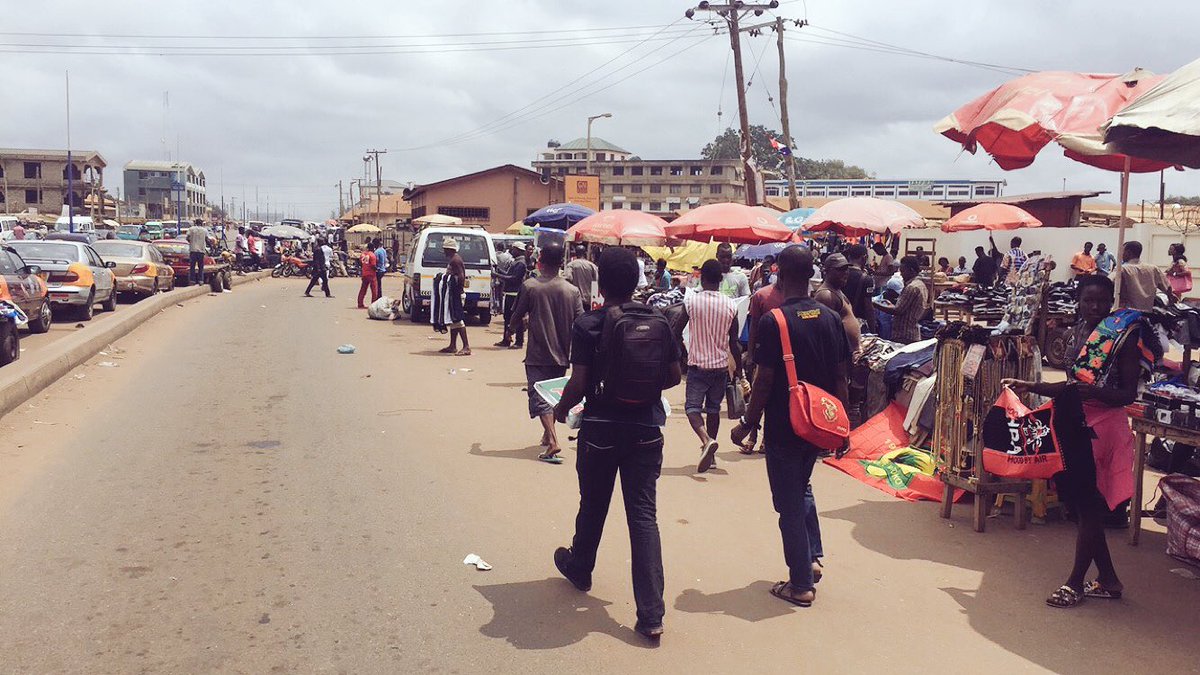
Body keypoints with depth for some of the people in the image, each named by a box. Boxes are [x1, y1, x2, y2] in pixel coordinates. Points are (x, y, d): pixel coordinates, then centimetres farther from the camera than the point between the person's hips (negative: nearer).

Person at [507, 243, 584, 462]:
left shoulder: (530, 286, -9)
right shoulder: (572, 290, -2)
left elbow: (516, 317, -1)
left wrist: (512, 328, 21)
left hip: (537, 355, -4)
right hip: (561, 355, 4)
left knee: (540, 398, -5)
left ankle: (553, 442, -21)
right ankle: (547, 435, 36)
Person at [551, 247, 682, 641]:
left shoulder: (587, 326, -11)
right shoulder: (659, 322, -1)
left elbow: (579, 384, -14)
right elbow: (673, 376, 6)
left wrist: (561, 409, 5)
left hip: (600, 428, -2)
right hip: (646, 428, 2)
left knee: (593, 506, 20)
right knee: (644, 515, 2)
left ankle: (580, 568, 46)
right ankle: (651, 615, -2)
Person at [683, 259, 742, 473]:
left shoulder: (690, 300, -9)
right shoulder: (730, 305, -2)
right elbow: (734, 343, 1)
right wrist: (739, 368, 11)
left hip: (697, 363, -3)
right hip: (721, 365, 3)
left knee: (692, 406, 2)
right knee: (714, 408, 14)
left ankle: (706, 440, -24)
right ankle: (710, 454, 21)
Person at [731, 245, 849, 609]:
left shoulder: (773, 320, -17)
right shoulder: (830, 318, 0)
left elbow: (764, 381, -17)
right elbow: (841, 377, 4)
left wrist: (747, 423, -5)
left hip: (783, 428, -6)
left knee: (790, 503, 6)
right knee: (801, 488, 28)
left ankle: (801, 585, 15)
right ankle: (811, 558, 29)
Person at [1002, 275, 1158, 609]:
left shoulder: (1124, 338, -9)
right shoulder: (1075, 334, 10)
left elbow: (1129, 393, -11)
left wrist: (1096, 392, -28)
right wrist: (1030, 387, 12)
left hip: (1103, 427, -7)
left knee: (1088, 507, 0)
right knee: (1080, 503, 12)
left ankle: (1076, 582, 13)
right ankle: (1108, 580, 26)